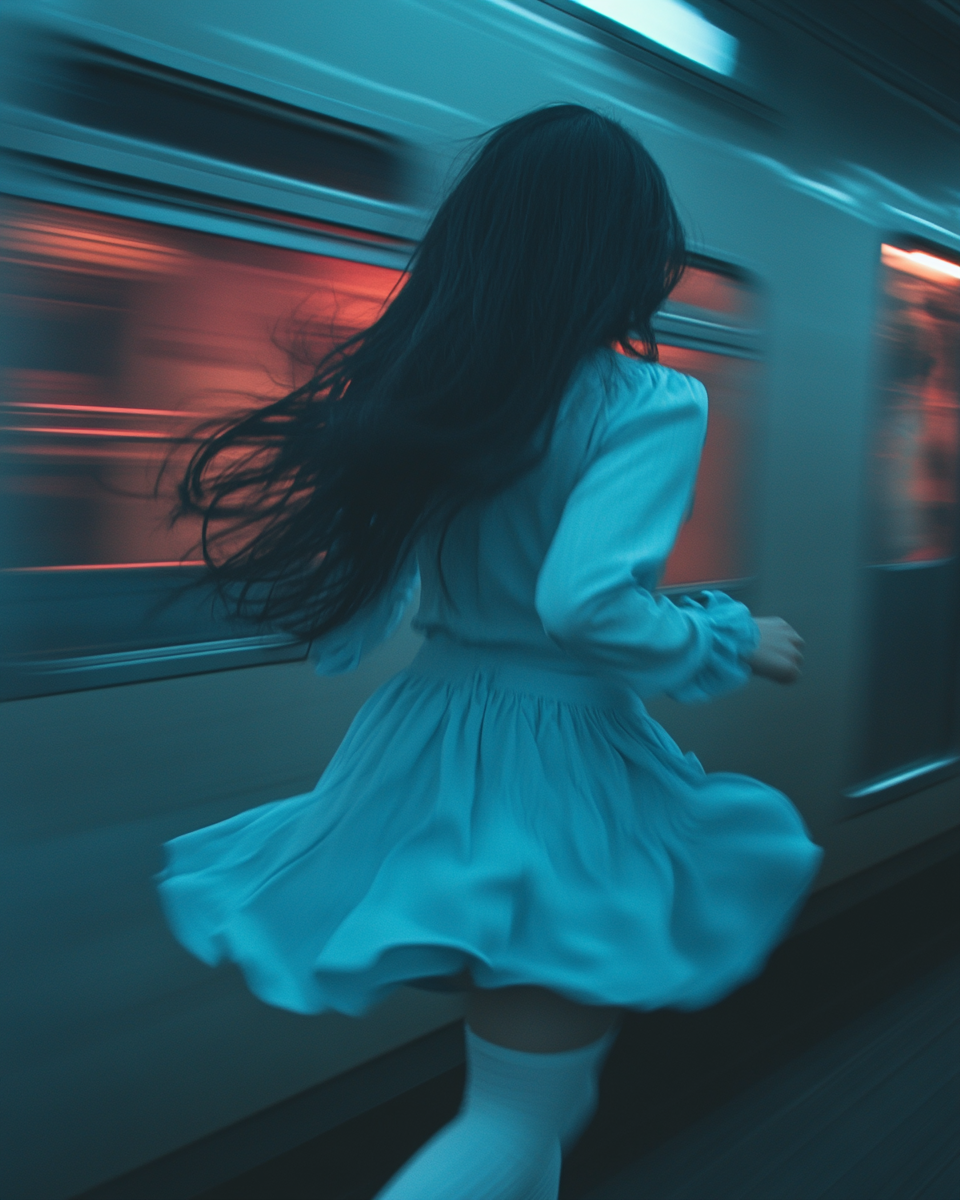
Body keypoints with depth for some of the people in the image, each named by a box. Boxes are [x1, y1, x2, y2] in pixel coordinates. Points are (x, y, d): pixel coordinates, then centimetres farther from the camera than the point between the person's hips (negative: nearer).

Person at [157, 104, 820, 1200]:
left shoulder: (419, 383, 0)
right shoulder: (647, 404, -17)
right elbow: (588, 602, -29)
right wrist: (732, 642, -11)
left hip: (427, 742, 7)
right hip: (556, 771, -7)